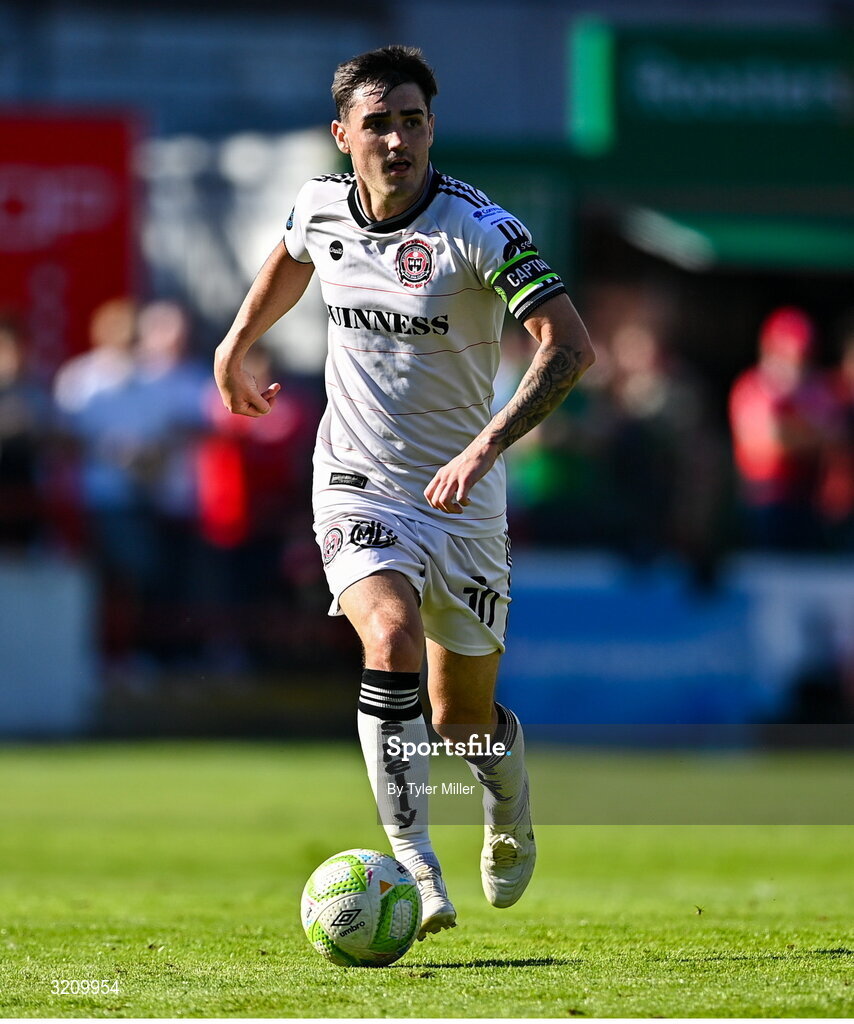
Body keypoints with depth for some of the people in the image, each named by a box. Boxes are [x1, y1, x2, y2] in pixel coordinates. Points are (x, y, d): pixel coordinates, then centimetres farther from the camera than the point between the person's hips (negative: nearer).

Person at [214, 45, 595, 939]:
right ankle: (414, 869, -26)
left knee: (464, 720, 8)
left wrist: (486, 447, -34)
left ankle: (507, 796, 46)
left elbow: (569, 344, -25)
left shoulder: (479, 229, -17)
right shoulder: (319, 208, -3)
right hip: (358, 489, 1)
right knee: (392, 642, -28)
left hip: (462, 498, -1)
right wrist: (237, 343, 30)